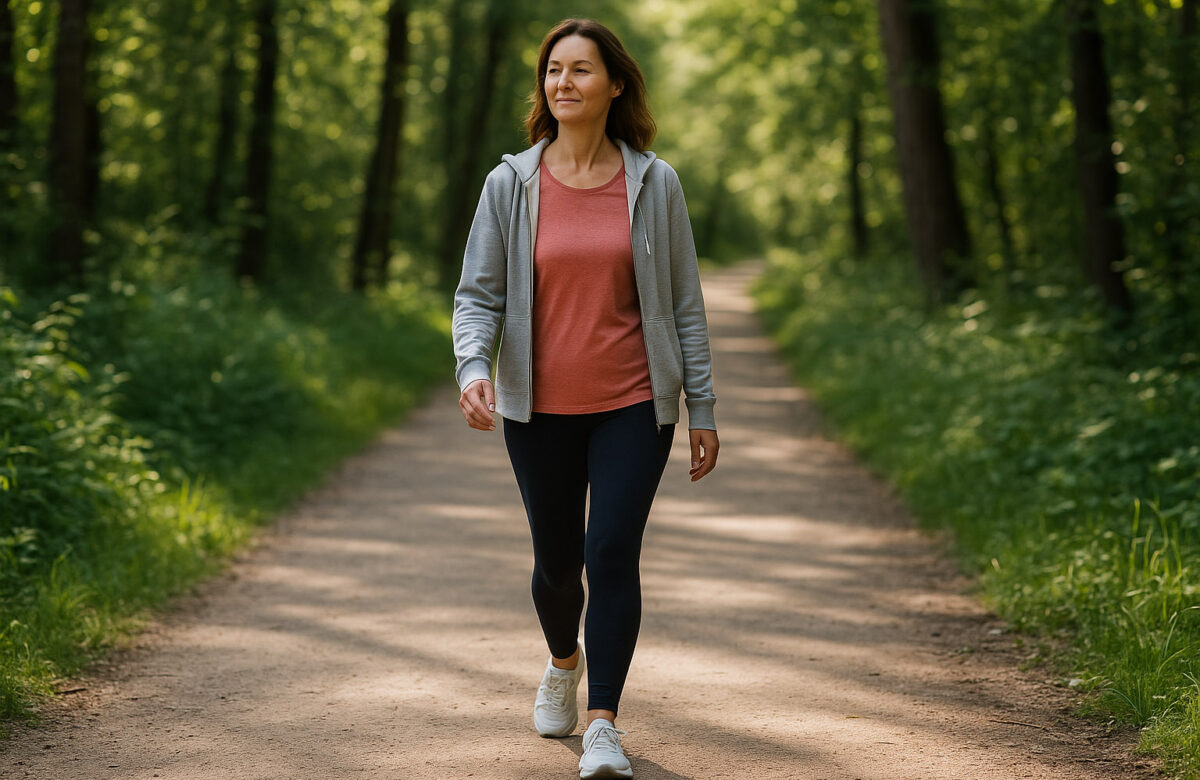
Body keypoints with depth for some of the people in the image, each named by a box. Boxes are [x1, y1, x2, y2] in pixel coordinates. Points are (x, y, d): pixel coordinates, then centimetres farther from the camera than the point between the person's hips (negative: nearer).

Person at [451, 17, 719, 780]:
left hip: (633, 407, -1)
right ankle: (564, 660, 45)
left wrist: (702, 409, 3)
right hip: (541, 409, 1)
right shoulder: (510, 185, -1)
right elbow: (478, 294, -1)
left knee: (613, 554, -13)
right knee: (556, 560, 14)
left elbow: (684, 303, 3)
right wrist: (473, 367, -21)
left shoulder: (654, 183, -1)